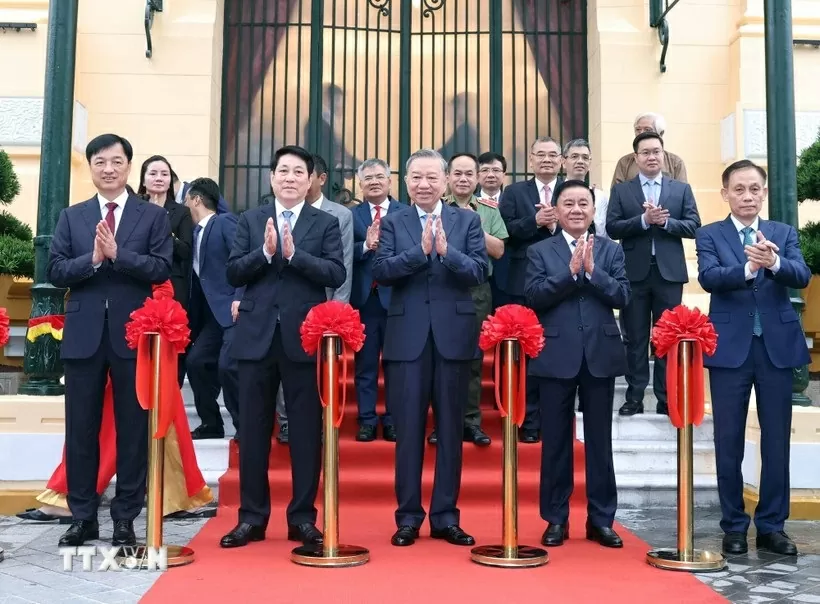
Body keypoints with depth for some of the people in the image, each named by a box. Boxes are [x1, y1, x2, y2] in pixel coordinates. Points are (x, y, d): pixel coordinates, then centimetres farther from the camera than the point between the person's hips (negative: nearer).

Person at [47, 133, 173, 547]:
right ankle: (83, 517, 20)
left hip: (133, 334, -2)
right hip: (83, 335, 2)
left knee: (133, 429, 4)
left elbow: (162, 269, -8)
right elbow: (55, 271, 2)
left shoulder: (154, 216, 4)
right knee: (81, 430, 8)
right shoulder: (71, 217, 10)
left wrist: (117, 254, -18)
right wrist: (93, 258, -14)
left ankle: (126, 518, 15)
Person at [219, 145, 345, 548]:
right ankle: (252, 517, 19)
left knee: (306, 431, 4)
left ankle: (302, 518, 16)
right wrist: (265, 251, -14)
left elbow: (336, 274, -8)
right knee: (252, 430, 7)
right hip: (257, 336, 2)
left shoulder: (326, 224, 5)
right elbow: (233, 273, 1)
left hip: (304, 338, -1)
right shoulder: (250, 220, 10)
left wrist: (293, 253, -18)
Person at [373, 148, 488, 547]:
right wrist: (420, 250, -19)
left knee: (450, 430, 7)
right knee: (408, 431, 4)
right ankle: (408, 516, 16)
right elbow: (380, 271, -7)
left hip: (453, 335, 1)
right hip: (407, 337, 0)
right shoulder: (392, 222, 6)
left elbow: (480, 272, -5)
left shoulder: (467, 220, 6)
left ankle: (446, 517, 18)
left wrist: (446, 250, -20)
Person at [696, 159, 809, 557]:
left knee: (776, 442, 7)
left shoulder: (784, 234, 8)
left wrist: (773, 262, -31)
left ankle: (772, 526, 20)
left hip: (777, 347, 2)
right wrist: (748, 267, -34)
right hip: (730, 348, -2)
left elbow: (802, 277, -9)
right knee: (729, 442, 5)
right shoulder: (709, 236, 2)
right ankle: (734, 526, 18)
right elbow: (708, 278, -16)